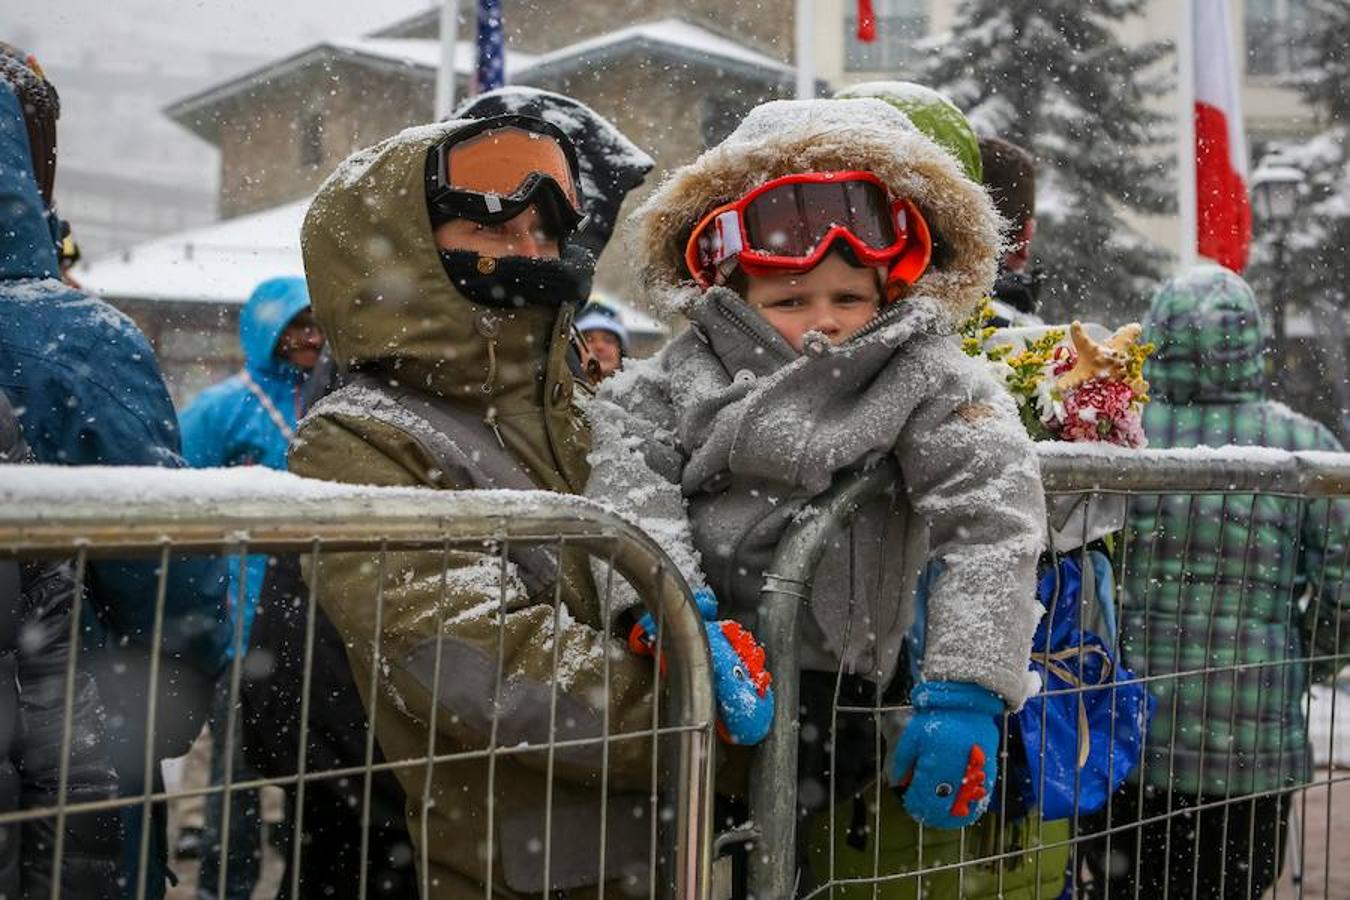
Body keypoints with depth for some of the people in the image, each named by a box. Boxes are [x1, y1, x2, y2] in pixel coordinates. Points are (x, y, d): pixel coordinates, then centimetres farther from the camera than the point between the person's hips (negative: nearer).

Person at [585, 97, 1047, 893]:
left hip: (815, 676, -4)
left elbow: (992, 524, -8)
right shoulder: (685, 375, 11)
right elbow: (628, 470, -4)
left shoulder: (928, 386, 3)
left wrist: (965, 690, -18)